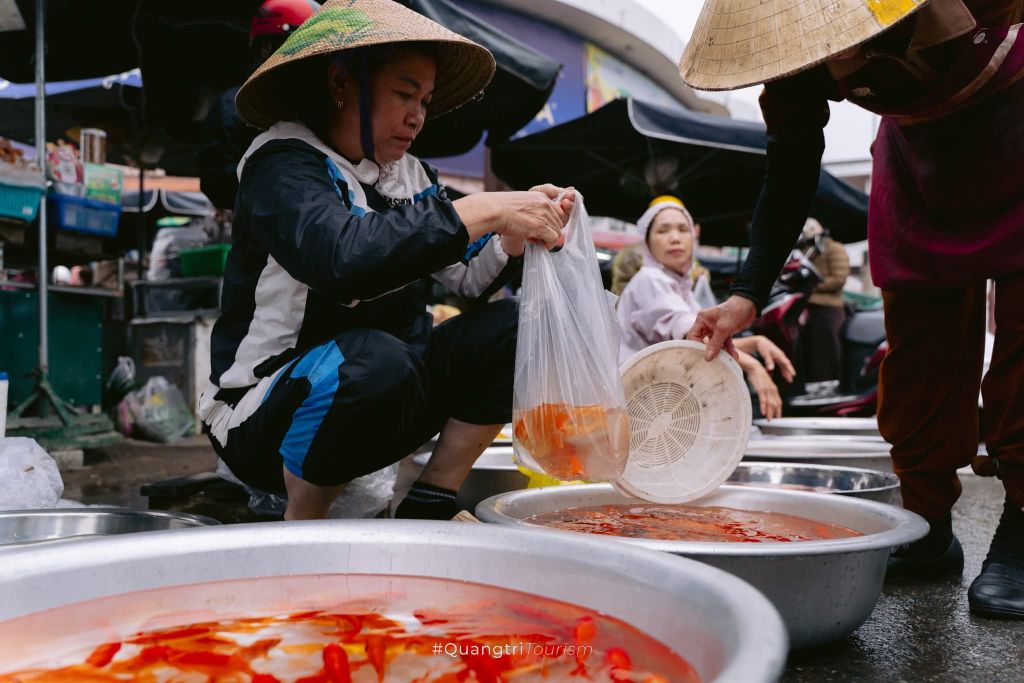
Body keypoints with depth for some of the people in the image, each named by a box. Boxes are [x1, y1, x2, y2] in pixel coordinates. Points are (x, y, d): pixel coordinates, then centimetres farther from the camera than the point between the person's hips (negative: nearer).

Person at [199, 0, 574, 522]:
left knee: (506, 329, -7)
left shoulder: (408, 174, 8)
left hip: (379, 405, 7)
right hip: (264, 419, -7)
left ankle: (429, 508, 0)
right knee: (374, 361, -37)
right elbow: (343, 258, -36)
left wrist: (517, 232, -12)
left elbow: (467, 275, 8)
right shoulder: (282, 165, -15)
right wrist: (484, 210, -31)